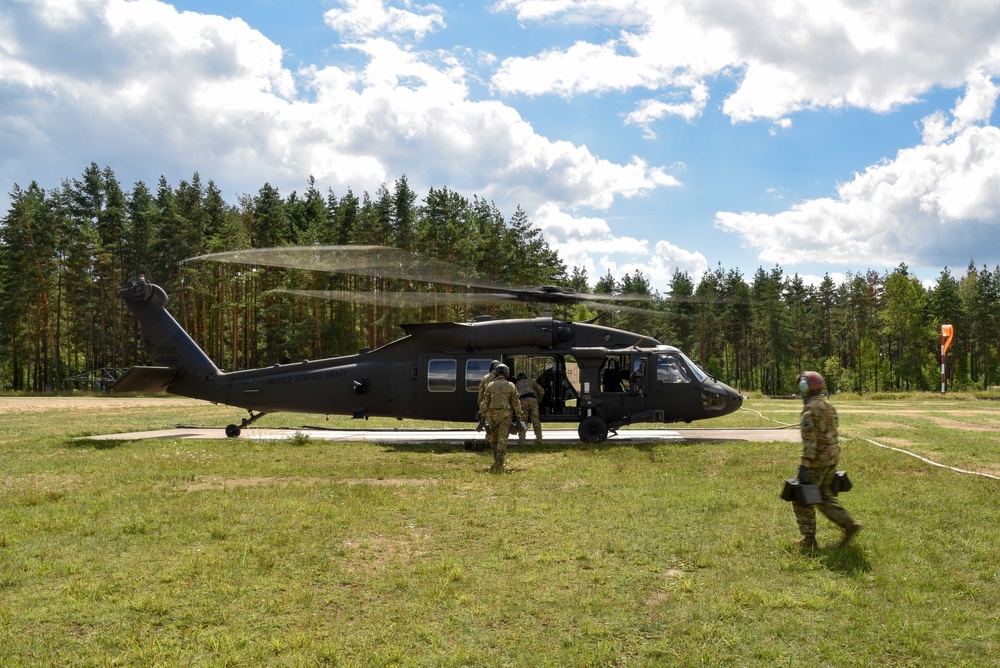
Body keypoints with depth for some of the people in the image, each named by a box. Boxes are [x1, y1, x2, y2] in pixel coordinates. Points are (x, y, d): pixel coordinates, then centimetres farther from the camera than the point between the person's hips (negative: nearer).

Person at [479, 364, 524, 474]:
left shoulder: (490, 385, 2)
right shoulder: (510, 386, -1)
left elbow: (484, 402, 2)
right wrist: (520, 416, 5)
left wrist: (482, 414, 7)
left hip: (492, 415, 1)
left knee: (494, 439, 17)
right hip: (505, 415, -1)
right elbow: (516, 403, -1)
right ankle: (499, 464, -14)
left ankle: (499, 460, 25)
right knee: (502, 439, -4)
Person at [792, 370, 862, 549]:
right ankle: (848, 524, 9)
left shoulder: (811, 409, -18)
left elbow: (810, 441, -22)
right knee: (825, 496, 19)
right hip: (832, 458, 9)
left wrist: (804, 467, -22)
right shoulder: (828, 406, 11)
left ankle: (809, 538, 7)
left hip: (817, 460, -9)